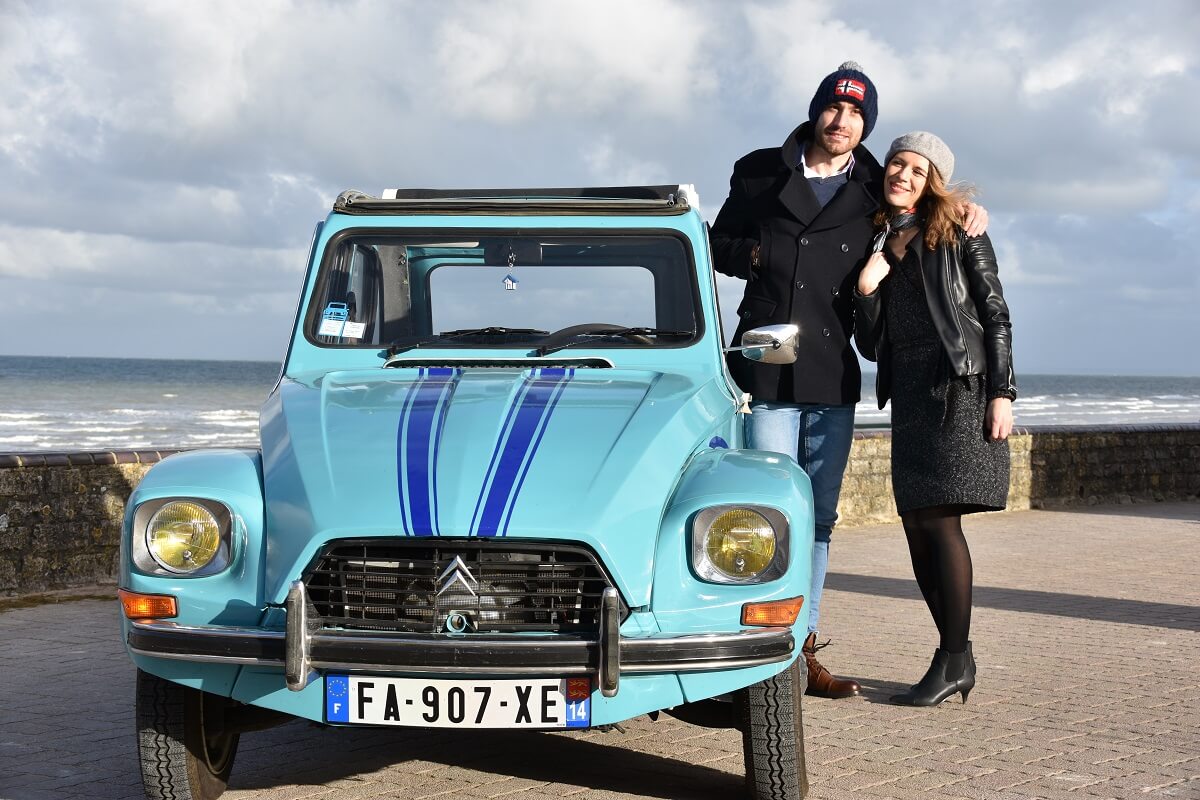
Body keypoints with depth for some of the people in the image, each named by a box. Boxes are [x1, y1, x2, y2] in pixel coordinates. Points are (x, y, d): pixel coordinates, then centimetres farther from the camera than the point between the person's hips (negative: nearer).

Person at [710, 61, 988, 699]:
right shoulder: (762, 173, 5)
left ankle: (803, 651, 17)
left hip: (835, 379, 3)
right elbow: (719, 245, 14)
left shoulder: (873, 189, 10)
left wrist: (966, 207, 5)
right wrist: (763, 257, -5)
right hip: (767, 372, -3)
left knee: (819, 517, 8)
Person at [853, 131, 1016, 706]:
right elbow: (870, 346, 14)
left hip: (959, 389, -6)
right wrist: (865, 290, -4)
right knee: (918, 531, 2)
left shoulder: (959, 233, 2)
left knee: (939, 523, -12)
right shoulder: (874, 247, 16)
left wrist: (1001, 393, -10)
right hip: (908, 397, 6)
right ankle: (958, 658, 12)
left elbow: (996, 315, -1)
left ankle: (952, 662, -5)